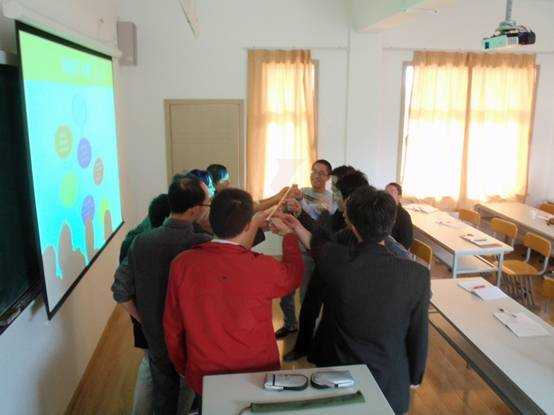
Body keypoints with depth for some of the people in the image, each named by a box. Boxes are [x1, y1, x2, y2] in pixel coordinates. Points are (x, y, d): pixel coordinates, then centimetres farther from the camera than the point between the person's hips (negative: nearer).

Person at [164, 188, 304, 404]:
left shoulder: (182, 264, -16)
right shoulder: (263, 268, -25)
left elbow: (172, 327, -2)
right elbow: (293, 275, 0)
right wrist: (287, 234, 16)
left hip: (202, 378, 2)